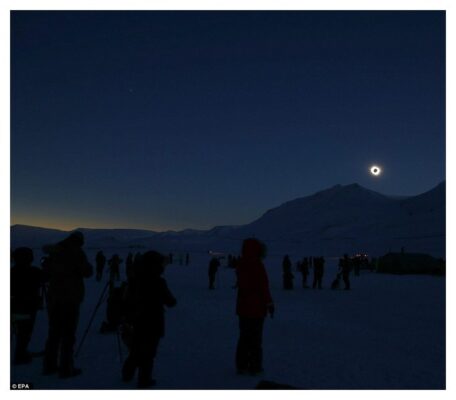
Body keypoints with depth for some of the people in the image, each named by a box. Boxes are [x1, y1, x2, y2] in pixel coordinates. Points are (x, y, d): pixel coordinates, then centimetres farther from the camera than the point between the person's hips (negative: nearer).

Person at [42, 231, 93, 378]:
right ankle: (66, 368, 5)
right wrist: (86, 265, 6)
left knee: (54, 332, 16)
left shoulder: (55, 251, 7)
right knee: (68, 334, 1)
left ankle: (49, 365, 24)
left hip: (54, 296, 6)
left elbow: (46, 271, 15)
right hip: (71, 297, -6)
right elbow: (87, 272, -13)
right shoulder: (77, 252, -12)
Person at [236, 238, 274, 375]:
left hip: (243, 307, 7)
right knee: (255, 339, 4)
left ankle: (241, 365, 21)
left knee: (244, 337, 16)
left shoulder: (241, 265, 5)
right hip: (256, 308, -7)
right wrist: (269, 303, -11)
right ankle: (254, 367, 11)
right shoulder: (257, 265, -19)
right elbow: (263, 287, -19)